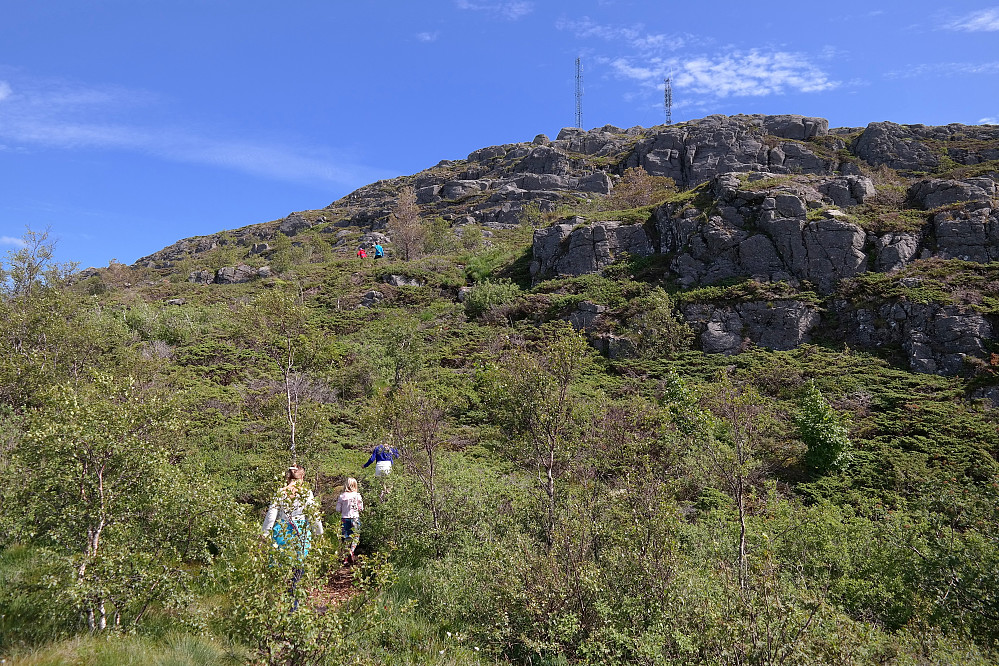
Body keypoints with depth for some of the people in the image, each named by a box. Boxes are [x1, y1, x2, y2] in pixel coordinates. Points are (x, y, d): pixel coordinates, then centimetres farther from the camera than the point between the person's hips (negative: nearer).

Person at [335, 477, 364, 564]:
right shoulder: (357, 495, -7)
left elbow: (338, 509, -1)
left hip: (344, 518, 2)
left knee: (346, 538, 11)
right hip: (355, 518, -2)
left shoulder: (342, 496, -4)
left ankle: (346, 557, 11)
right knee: (355, 537, 8)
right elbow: (361, 508, -3)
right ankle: (351, 551, -14)